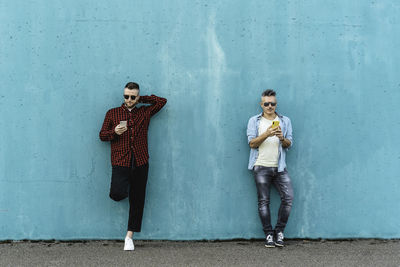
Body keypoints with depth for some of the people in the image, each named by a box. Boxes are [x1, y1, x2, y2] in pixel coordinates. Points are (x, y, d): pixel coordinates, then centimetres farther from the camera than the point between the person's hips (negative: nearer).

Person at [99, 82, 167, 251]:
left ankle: (129, 237, 14)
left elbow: (162, 101, 16)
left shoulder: (145, 112, 12)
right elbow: (102, 135, 11)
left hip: (140, 162, 2)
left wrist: (141, 99, 12)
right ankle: (124, 186, 16)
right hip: (120, 162, -2)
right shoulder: (112, 113, 9)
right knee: (117, 194, -22)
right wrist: (114, 132, -10)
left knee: (137, 200, 3)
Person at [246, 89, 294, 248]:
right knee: (263, 201, -1)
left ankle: (279, 231, 3)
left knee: (288, 197, -10)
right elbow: (252, 143, -3)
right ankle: (268, 234, 7)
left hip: (279, 167, 2)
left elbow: (289, 144, 7)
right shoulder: (254, 121, 7)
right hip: (261, 167, -2)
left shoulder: (285, 121, 13)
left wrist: (282, 138, -15)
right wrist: (266, 134, -18)